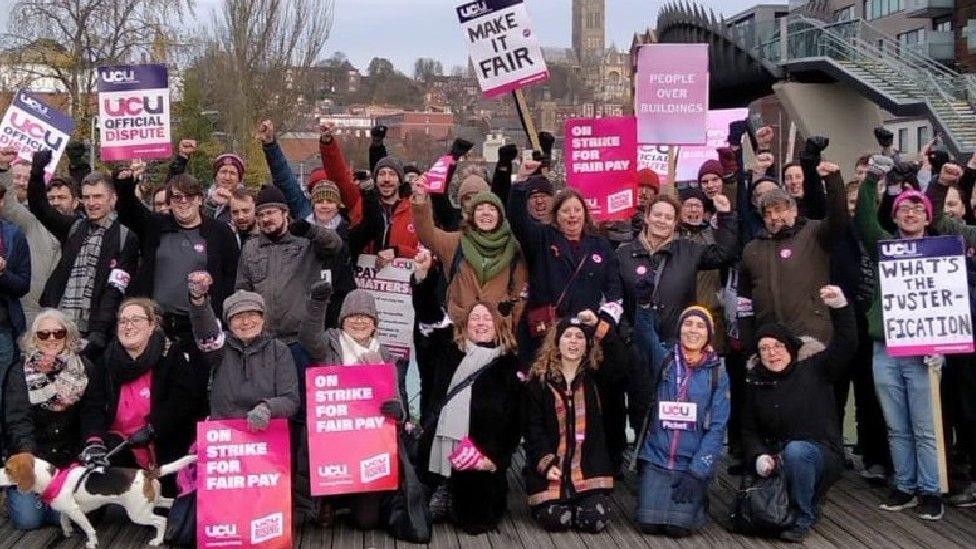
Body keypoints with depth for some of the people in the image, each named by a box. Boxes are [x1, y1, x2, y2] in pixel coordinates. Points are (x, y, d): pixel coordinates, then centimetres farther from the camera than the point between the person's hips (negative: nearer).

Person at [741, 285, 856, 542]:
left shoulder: (813, 369, -2)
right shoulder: (755, 384, 7)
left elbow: (846, 344, -14)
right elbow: (749, 430, 8)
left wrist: (840, 308, -30)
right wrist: (758, 456, -13)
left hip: (822, 456, -3)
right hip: (776, 461, 3)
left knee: (795, 450, -39)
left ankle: (804, 517, -17)